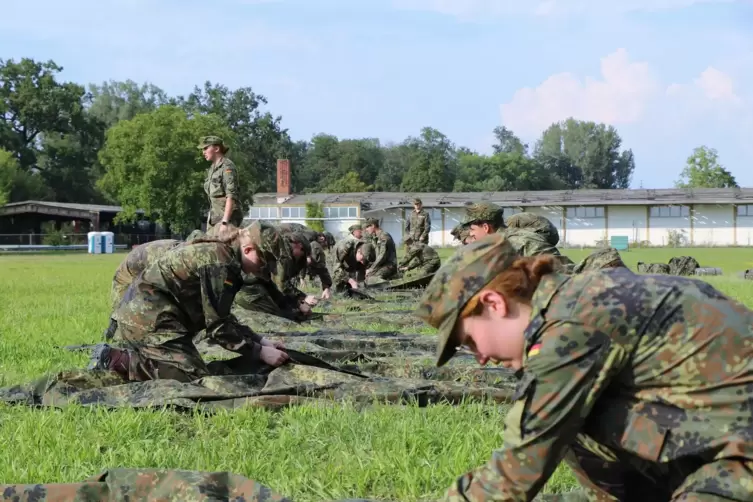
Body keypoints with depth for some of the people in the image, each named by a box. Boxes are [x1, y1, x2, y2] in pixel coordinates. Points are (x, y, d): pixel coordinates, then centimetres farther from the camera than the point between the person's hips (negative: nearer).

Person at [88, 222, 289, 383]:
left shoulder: (216, 251, 14)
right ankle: (114, 361, -12)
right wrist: (261, 352, -11)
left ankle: (115, 357, 10)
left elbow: (222, 318, 19)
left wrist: (261, 341, 13)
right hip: (149, 317, -11)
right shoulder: (220, 263, -17)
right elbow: (218, 326, -17)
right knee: (193, 377, -15)